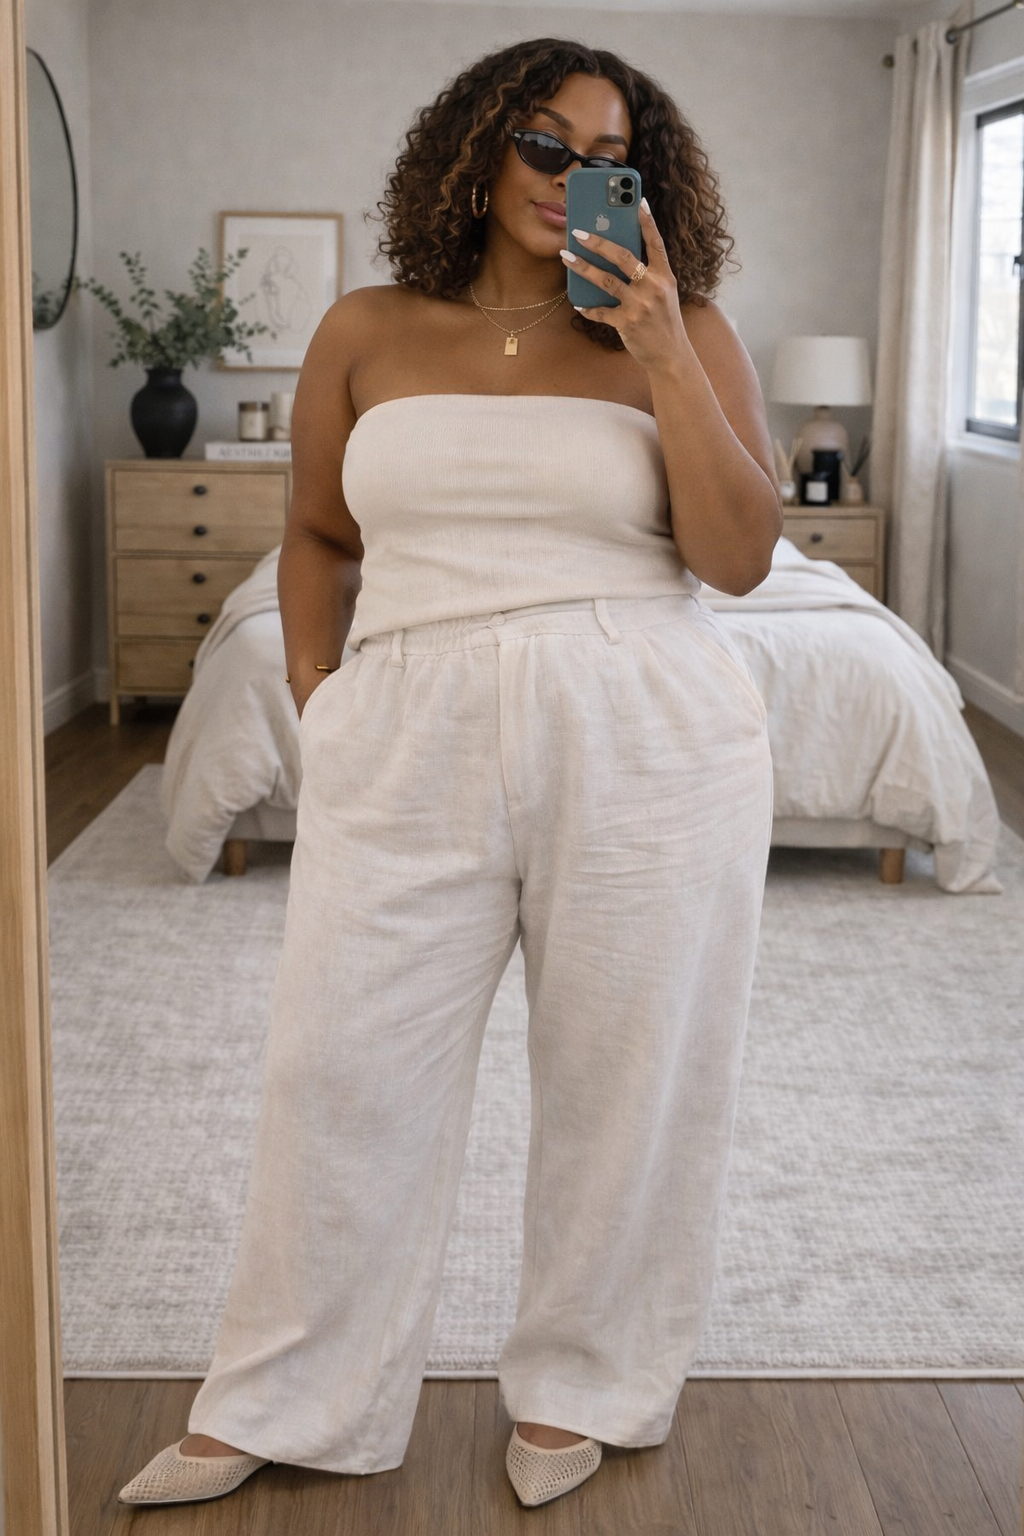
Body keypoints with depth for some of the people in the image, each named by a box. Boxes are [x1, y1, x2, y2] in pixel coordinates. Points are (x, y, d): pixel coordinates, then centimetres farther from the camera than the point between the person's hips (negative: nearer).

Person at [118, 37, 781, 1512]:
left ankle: (580, 1386, 29)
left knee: (625, 1069, 7)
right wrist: (317, 697, 6)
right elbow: (318, 535, 17)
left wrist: (662, 361, -12)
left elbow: (741, 555, -5)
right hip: (411, 740, 2)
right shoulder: (367, 334, 8)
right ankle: (278, 1405, 22)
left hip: (647, 743, -1)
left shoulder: (686, 337, 3)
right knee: (343, 1063, 5)